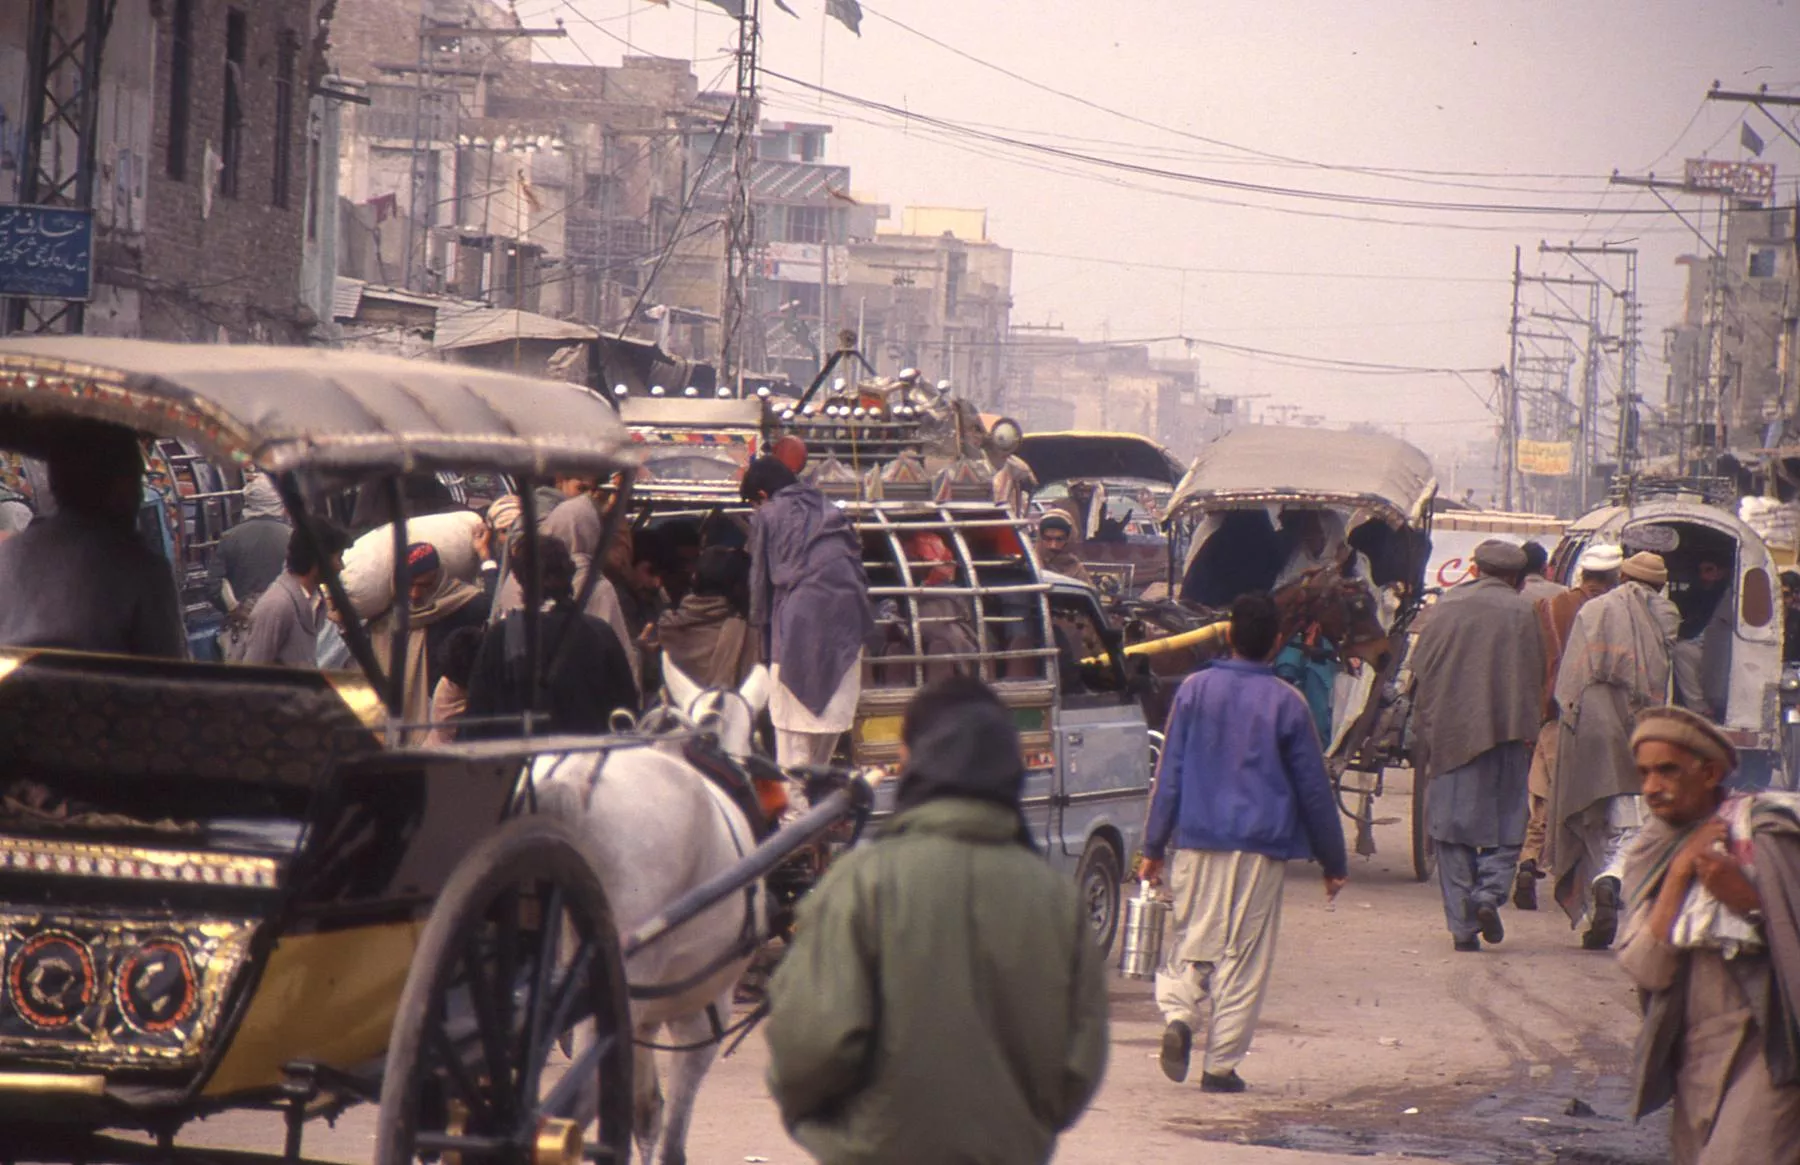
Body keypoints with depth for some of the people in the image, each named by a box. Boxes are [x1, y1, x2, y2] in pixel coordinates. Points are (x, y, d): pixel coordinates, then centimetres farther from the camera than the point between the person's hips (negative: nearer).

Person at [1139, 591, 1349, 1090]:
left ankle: (1177, 1016, -14)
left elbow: (1170, 773, 3)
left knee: (1190, 940, 12)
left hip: (1196, 842, 1)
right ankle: (1221, 1064, 3)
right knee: (1244, 956, 4)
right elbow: (1313, 788, 3)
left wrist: (1153, 847, 8)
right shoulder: (1287, 703, -2)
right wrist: (1334, 862, 11)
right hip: (1261, 847, -1)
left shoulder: (1194, 690, 2)